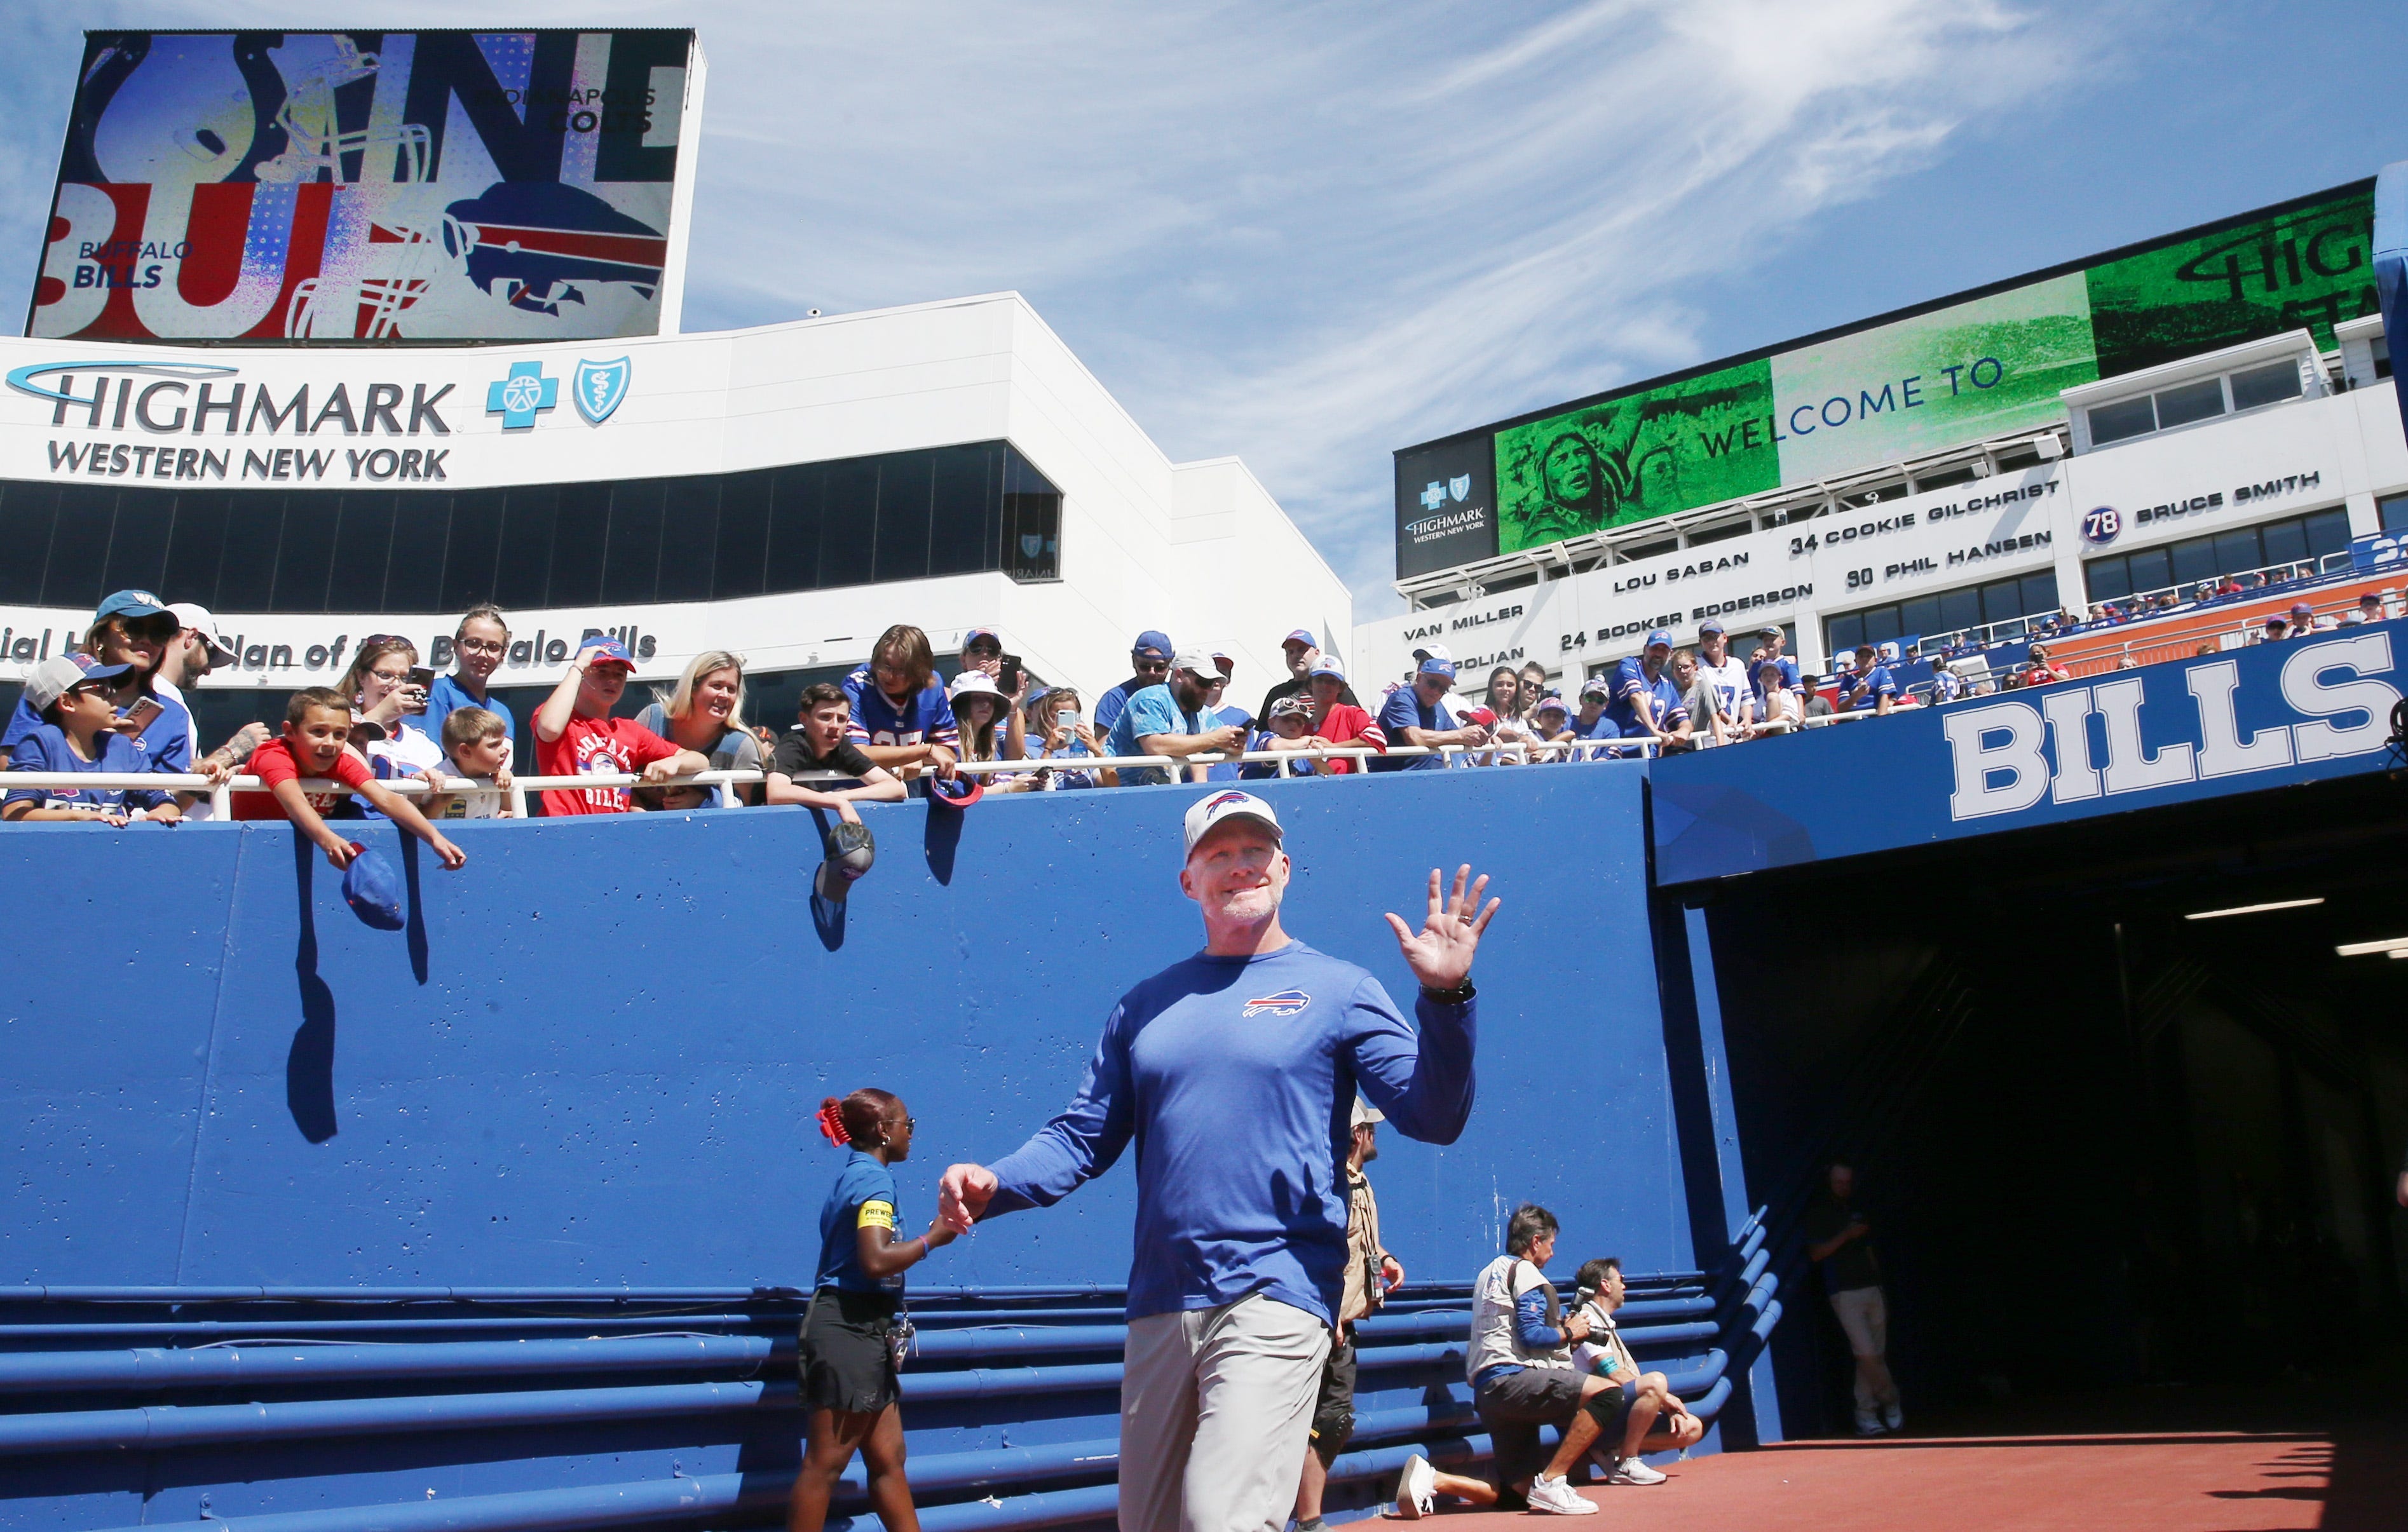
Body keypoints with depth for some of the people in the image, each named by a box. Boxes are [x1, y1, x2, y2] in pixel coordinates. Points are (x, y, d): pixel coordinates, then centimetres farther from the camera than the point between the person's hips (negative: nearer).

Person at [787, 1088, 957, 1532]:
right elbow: (875, 1260, -23)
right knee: (825, 1464, -3)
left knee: (888, 1459, 11)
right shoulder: (874, 1178, -12)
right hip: (851, 1327, -10)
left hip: (862, 1330, 10)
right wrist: (932, 1239, -14)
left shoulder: (853, 1174, 18)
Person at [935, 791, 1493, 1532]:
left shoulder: (1338, 990, 3)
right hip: (1160, 1304, 5)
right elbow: (1084, 1136, 13)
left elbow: (1432, 1117, -6)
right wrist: (994, 1184, -6)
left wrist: (1445, 997, -21)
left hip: (1275, 1296, -5)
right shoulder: (1146, 1003, 15)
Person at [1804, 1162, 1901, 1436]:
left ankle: (1866, 1414, 11)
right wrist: (1845, 1236, -17)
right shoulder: (1819, 1212, 0)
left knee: (1875, 1355, 3)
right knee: (1866, 1353, -13)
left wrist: (1881, 1289, 17)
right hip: (1844, 1292, -5)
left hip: (1871, 1288, 6)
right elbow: (1816, 1254, -7)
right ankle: (1891, 1401, 8)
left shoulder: (1856, 1210, 16)